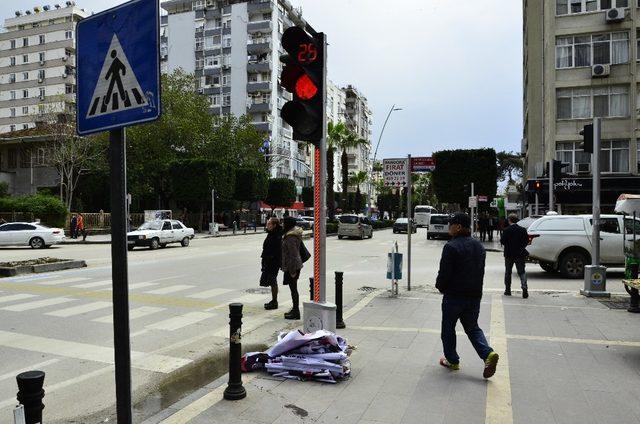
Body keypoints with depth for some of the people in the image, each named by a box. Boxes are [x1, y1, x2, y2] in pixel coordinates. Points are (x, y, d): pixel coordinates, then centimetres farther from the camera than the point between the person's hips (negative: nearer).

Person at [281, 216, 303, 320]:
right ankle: (295, 310, 27)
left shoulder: (291, 238, -20)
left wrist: (292, 270, -20)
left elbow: (293, 255, -23)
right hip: (295, 265, 10)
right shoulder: (292, 234, 11)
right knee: (293, 288, 17)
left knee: (293, 289, -2)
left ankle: (296, 313, 6)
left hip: (292, 266, -10)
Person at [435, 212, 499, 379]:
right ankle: (488, 354, -3)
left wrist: (440, 286, 1)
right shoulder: (479, 246, 8)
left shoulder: (451, 247, -17)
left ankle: (452, 360, 20)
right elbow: (481, 271, 13)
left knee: (448, 328, 11)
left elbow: (444, 273, -18)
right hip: (475, 295, 7)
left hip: (454, 296, -7)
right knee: (472, 327, 17)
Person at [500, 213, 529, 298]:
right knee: (522, 272, 5)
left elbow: (502, 241, -12)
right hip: (520, 254, 2)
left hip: (509, 254, -1)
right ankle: (524, 287, -16)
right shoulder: (523, 230, -2)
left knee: (508, 272, 12)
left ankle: (507, 290, 17)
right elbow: (527, 241, 2)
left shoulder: (506, 230, -11)